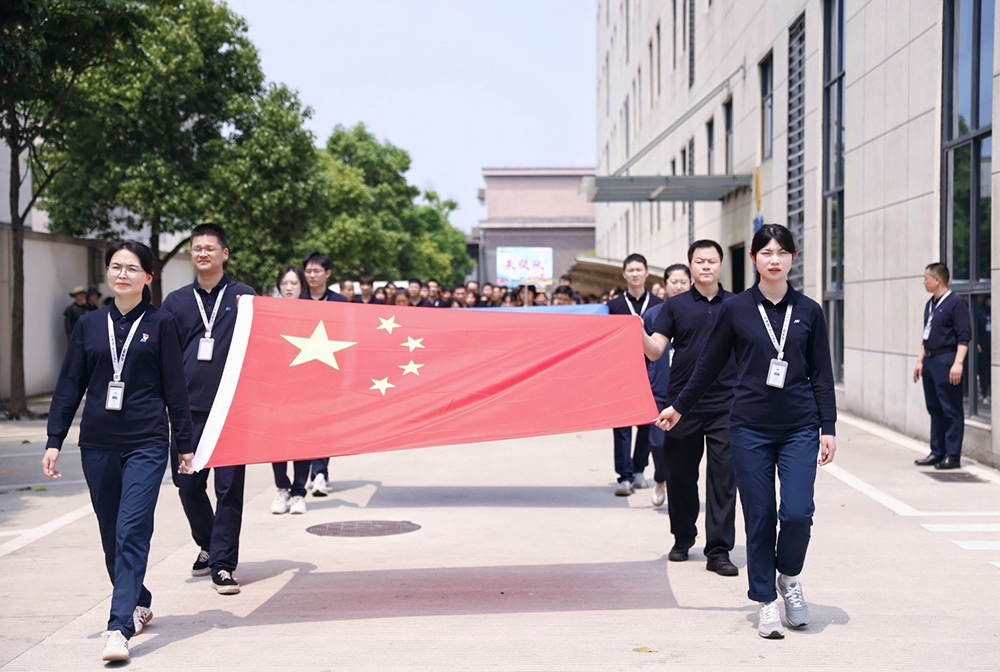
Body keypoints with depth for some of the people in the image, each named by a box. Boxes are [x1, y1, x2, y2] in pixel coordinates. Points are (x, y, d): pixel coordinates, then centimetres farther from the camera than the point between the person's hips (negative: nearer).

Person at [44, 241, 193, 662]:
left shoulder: (160, 323, 0)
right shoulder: (89, 325, 8)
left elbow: (175, 387, 1)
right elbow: (69, 386, 10)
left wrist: (184, 444, 1)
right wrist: (54, 441, 5)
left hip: (146, 444, -4)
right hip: (97, 444, 4)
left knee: (132, 533, -11)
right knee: (111, 536, 11)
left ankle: (120, 628, -13)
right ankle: (139, 603, 32)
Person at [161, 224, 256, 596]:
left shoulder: (243, 297, 5)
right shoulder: (176, 301, 12)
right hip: (189, 407, 3)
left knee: (229, 486, -3)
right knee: (188, 483, 7)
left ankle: (223, 564, 6)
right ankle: (208, 545, 31)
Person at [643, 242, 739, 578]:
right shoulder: (675, 307, 6)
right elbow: (655, 351, -1)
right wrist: (638, 334, -20)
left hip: (726, 405, 0)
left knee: (723, 477, -2)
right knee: (680, 475, 9)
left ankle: (718, 550, 3)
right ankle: (682, 540, 27)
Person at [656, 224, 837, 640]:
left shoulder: (808, 311, 5)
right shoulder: (735, 309, 2)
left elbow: (822, 375, 7)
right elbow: (709, 365, 10)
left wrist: (828, 427, 2)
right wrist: (679, 407, 13)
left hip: (799, 427, 0)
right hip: (750, 427, 0)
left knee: (797, 512, -11)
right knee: (759, 519, 2)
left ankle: (789, 576, 19)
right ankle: (767, 602, 16)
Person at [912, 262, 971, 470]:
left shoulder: (956, 303, -9)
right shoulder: (930, 305, 16)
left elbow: (964, 336, -14)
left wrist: (958, 363, -20)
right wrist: (920, 361, 19)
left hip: (946, 361, -8)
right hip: (930, 361, 9)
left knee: (951, 410, -3)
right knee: (934, 409, 12)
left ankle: (952, 456, 1)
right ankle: (937, 452, 18)